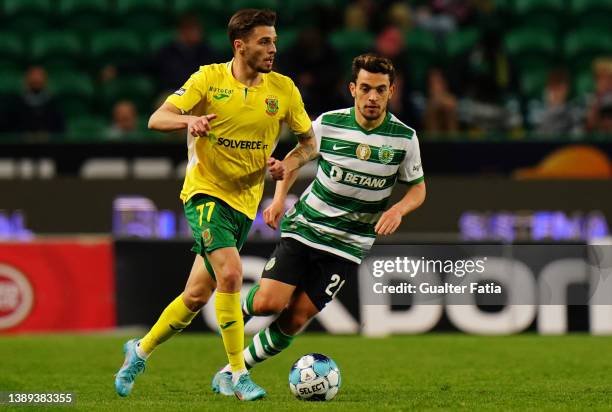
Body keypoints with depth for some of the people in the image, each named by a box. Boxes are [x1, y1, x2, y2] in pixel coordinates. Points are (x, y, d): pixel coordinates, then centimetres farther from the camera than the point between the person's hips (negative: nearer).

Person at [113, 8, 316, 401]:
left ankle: (141, 350, 31)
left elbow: (310, 142, 11)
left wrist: (289, 164, -11)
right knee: (231, 273, -24)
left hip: (245, 202, 4)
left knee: (197, 296, 8)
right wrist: (189, 120, -34)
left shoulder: (283, 89, 1)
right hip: (206, 191, -4)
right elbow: (157, 119, -12)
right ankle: (239, 376, -16)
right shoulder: (209, 78, -7)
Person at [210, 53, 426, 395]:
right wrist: (279, 198, -2)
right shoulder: (329, 124, -7)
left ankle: (233, 371, 12)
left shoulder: (404, 137, -7)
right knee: (267, 303, -17)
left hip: (348, 245, 0)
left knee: (295, 320, -5)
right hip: (304, 227, 0)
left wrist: (398, 210, -15)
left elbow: (418, 188, 6)